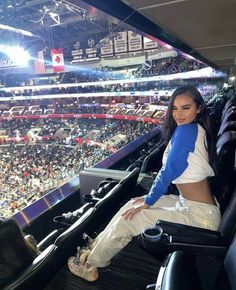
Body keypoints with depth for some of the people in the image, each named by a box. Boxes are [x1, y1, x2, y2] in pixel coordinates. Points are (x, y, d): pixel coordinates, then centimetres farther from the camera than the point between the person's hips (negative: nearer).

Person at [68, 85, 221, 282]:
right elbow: (173, 173, 11)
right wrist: (150, 197, 10)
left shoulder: (186, 130, -20)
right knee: (132, 205, 12)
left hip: (200, 216, -9)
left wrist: (148, 201, -6)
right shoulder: (197, 130, 8)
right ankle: (99, 249, 26)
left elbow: (168, 172, -19)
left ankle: (90, 266, 17)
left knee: (128, 219, -5)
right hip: (189, 202, 9)